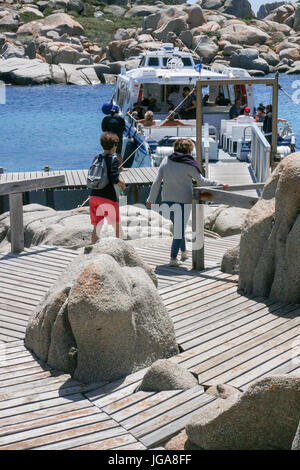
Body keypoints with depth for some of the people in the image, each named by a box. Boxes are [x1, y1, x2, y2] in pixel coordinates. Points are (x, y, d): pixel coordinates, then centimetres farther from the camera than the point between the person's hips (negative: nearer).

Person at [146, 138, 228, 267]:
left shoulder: (166, 161, 2)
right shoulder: (188, 165, -10)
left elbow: (157, 182, 2)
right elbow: (201, 181, -1)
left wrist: (151, 199, 8)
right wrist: (218, 184, 11)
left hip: (167, 201, 5)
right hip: (183, 201, -5)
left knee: (177, 227, 21)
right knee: (180, 230, 3)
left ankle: (184, 252, 34)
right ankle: (173, 258, 0)